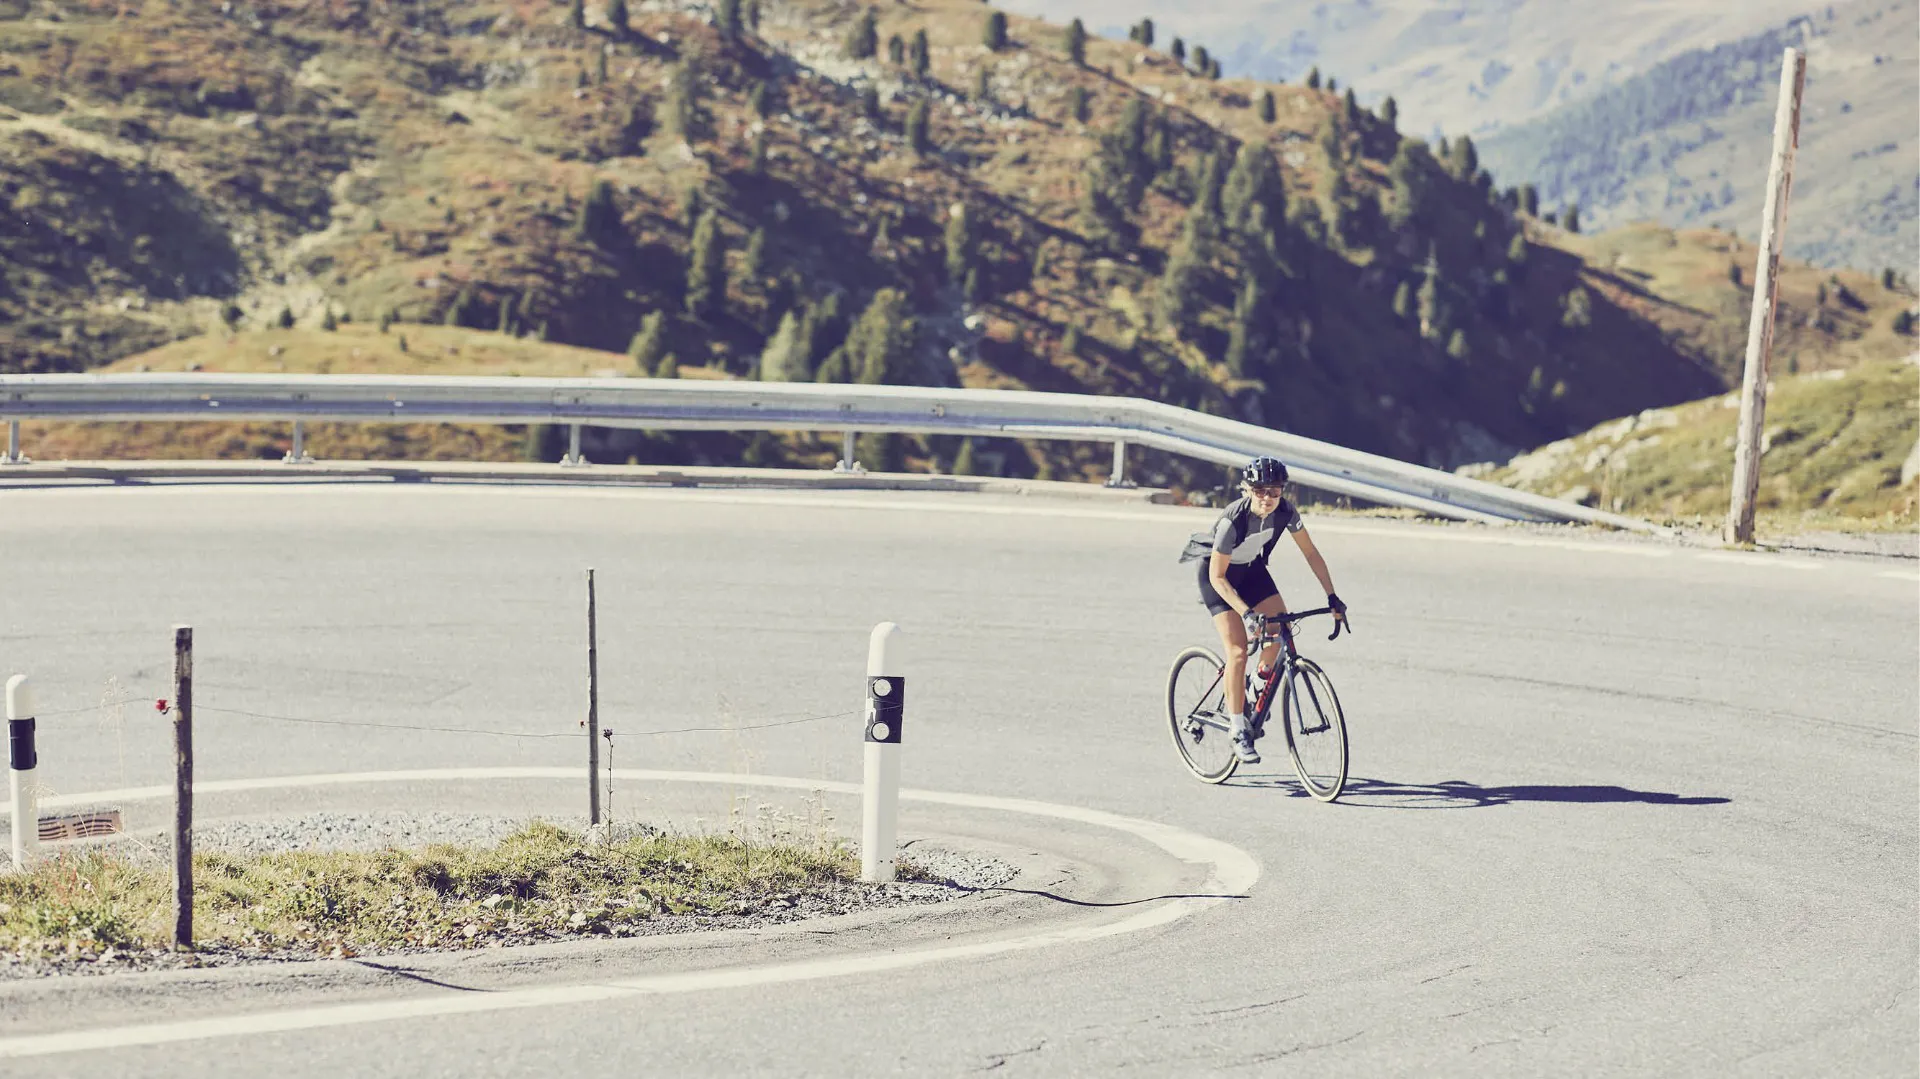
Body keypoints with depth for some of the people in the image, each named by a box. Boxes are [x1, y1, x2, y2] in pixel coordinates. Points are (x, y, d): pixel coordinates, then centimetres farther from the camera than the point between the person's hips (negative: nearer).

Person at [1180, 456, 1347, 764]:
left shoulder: (1285, 512, -21)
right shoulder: (1233, 520, -34)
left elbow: (1311, 553, -9)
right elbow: (1218, 577, -30)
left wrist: (1332, 597, -13)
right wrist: (1246, 613, -39)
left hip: (1252, 570, 5)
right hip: (1218, 576, -5)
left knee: (1281, 629, -15)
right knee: (1238, 651, -16)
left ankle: (1262, 681, 14)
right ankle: (1238, 730, -6)